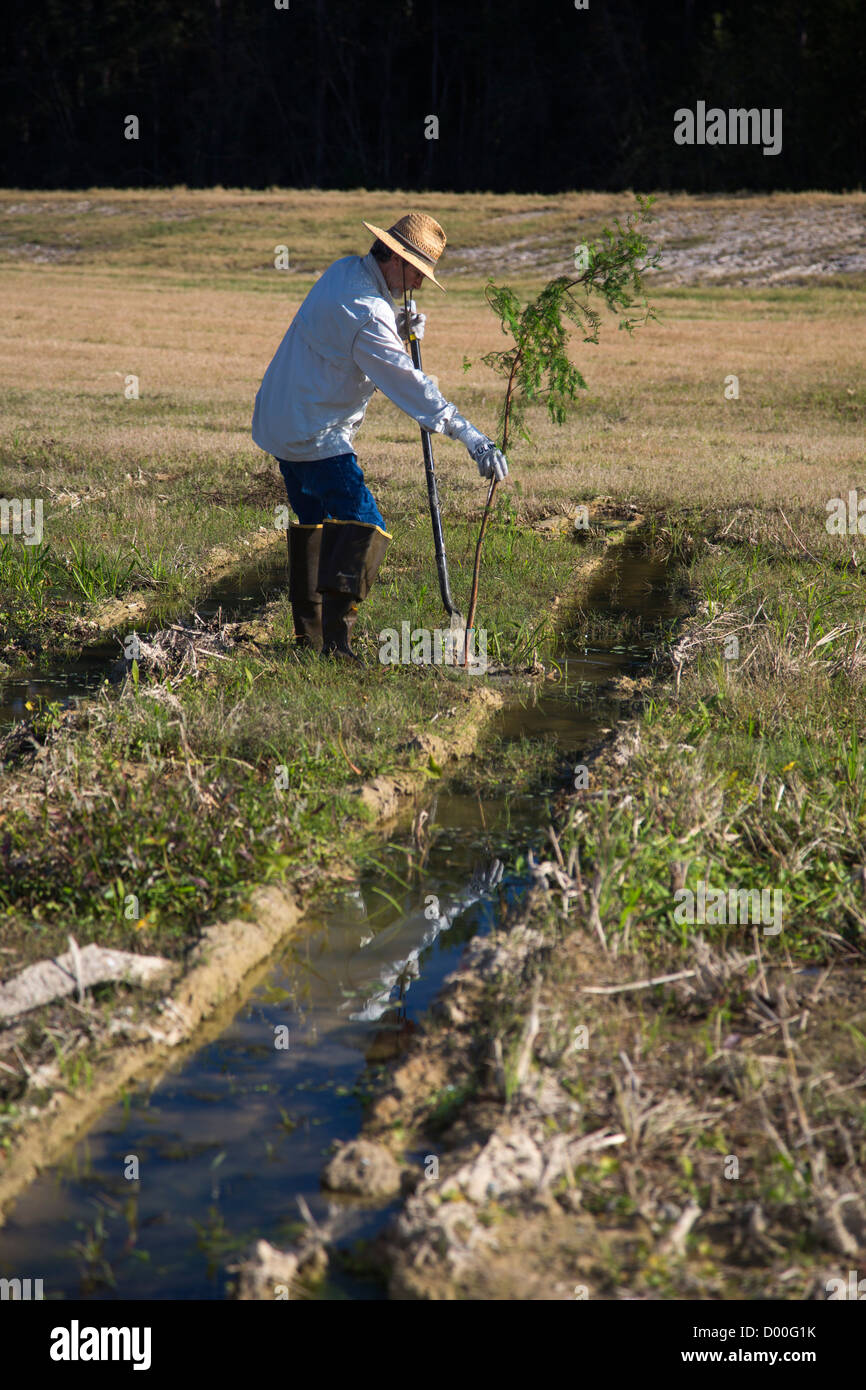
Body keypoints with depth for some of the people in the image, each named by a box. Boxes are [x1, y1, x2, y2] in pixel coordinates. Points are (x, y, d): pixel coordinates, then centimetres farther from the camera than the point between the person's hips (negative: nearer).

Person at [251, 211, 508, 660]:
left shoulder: (344, 269, 6)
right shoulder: (366, 312, -24)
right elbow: (408, 384, -27)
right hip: (316, 434, -11)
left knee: (314, 522, 21)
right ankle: (336, 638, -24)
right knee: (364, 526, -14)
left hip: (281, 422, 11)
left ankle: (309, 633, 28)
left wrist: (400, 326, 2)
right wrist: (470, 436, -28)